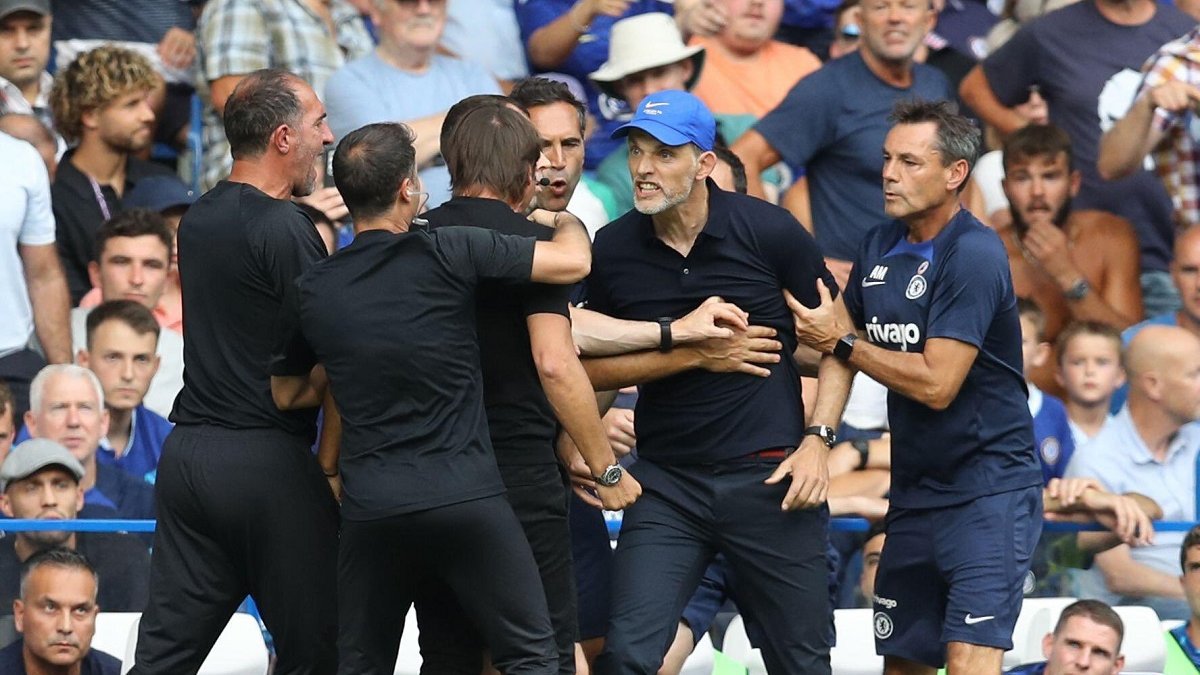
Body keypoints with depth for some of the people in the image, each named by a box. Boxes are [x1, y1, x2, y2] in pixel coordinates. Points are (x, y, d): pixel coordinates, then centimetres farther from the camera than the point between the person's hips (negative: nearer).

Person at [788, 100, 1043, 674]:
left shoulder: (973, 254, -16)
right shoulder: (881, 246, 8)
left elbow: (936, 384, -20)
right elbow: (841, 340, 17)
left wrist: (841, 343, -12)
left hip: (986, 493, -8)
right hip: (914, 491, 8)